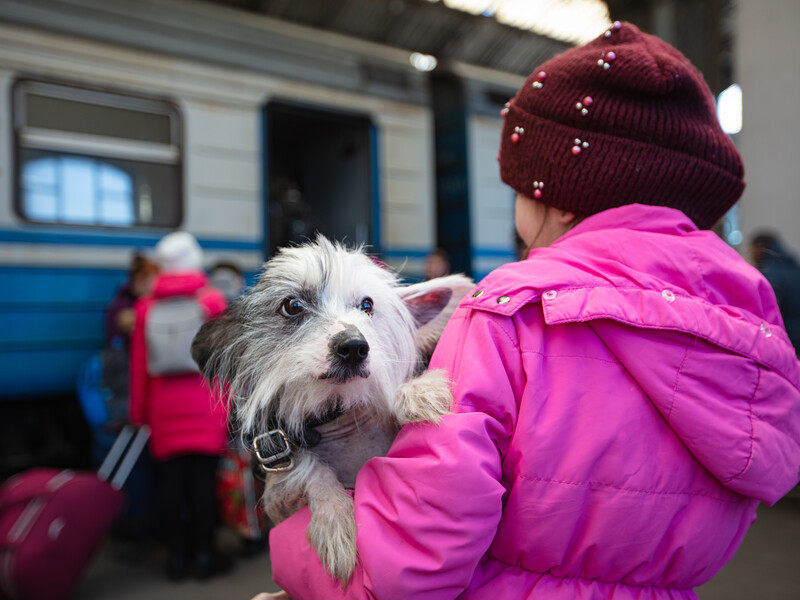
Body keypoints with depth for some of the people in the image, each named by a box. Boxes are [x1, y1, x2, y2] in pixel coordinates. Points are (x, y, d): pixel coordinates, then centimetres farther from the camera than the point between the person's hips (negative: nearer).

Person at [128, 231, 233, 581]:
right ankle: (204, 555, 11)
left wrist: (138, 412, 13)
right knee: (203, 480, 4)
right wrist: (226, 407, 2)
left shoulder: (147, 307, 5)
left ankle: (176, 556, 18)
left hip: (164, 408, 3)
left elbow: (138, 365, 5)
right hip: (205, 406, -2)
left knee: (170, 482, 8)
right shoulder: (211, 300, -2)